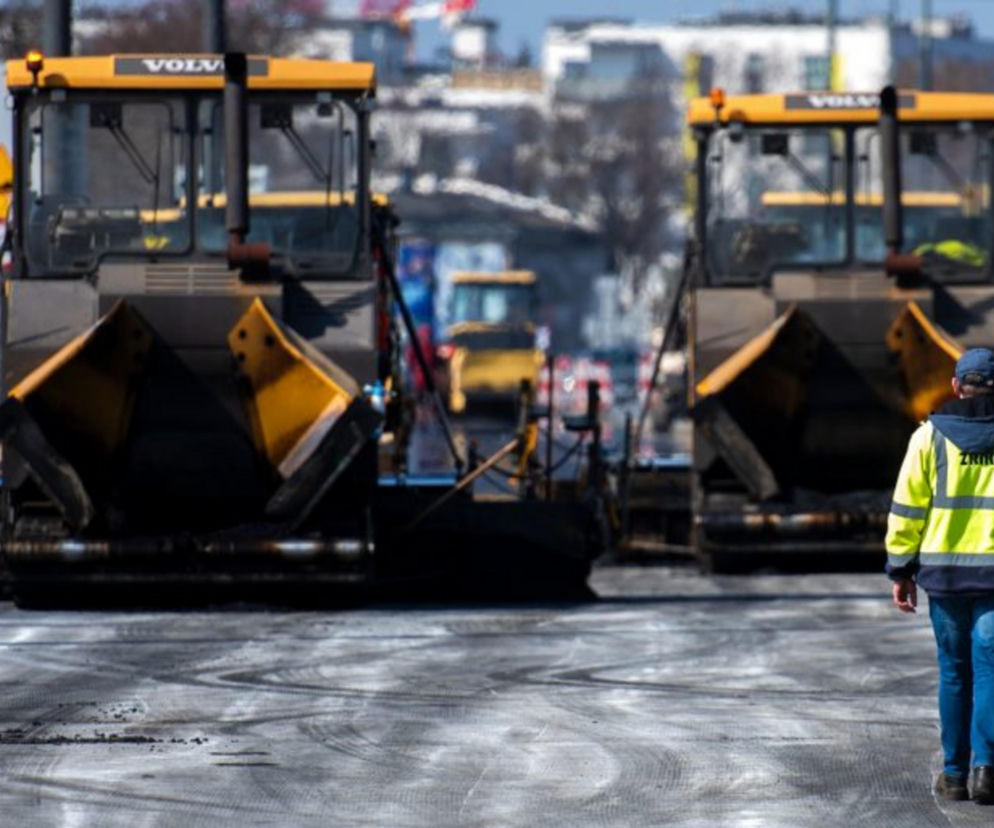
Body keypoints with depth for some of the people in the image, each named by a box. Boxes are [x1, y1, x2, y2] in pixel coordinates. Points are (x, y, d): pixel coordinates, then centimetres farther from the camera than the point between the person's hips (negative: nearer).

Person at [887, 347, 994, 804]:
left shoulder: (930, 436, 1)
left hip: (943, 571, 1)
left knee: (954, 672, 11)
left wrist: (901, 569, 7)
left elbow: (908, 508, 1)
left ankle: (954, 774, 14)